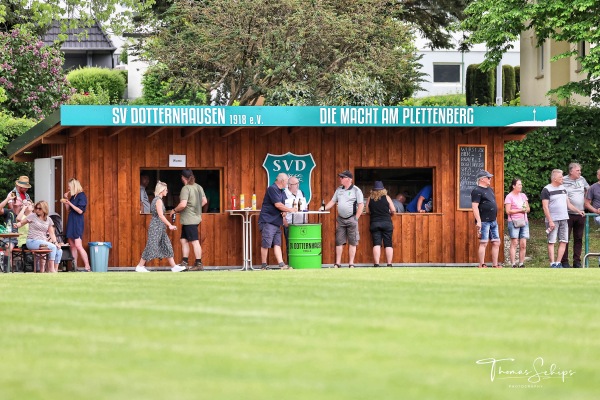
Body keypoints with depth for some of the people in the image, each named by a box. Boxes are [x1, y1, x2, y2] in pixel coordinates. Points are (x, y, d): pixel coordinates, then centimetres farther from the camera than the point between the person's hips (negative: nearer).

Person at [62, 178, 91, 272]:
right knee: (72, 246, 7)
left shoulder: (81, 196, -10)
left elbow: (80, 211, -17)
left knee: (78, 246, -16)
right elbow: (68, 209, 19)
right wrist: (66, 199, 8)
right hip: (71, 222, 9)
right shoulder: (73, 196, 15)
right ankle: (74, 267, 9)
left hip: (77, 223, -9)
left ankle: (87, 267, -15)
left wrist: (69, 203, -17)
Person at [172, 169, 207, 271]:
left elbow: (183, 204, -25)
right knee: (183, 240, 14)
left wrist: (175, 210, -9)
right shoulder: (198, 187, 9)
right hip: (196, 217, 9)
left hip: (189, 220, -9)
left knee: (194, 242, -5)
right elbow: (204, 201, 16)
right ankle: (184, 263, 14)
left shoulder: (186, 188, -17)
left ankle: (199, 264, -2)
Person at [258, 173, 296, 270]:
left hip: (276, 222, 9)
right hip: (268, 221, -9)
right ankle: (264, 266, 1)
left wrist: (284, 213, 1)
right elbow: (278, 204, -16)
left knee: (277, 244, 3)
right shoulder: (272, 189, -11)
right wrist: (290, 210, -7)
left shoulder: (281, 192, 17)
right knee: (266, 244, -5)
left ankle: (282, 265, -3)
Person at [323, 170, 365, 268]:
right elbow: (333, 202, 15)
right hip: (340, 219, 5)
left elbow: (361, 205, -7)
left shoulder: (356, 190, -5)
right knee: (339, 242, 4)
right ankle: (337, 264, 8)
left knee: (352, 242, -1)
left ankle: (351, 264, 4)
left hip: (351, 219, -5)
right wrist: (324, 209, 0)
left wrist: (356, 218, -11)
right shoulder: (339, 190, 11)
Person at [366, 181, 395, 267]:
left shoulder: (370, 198, 5)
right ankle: (389, 264, -3)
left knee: (376, 244, -2)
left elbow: (367, 211, 8)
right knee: (388, 244, 2)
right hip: (387, 223, -1)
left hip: (374, 223, 1)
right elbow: (393, 210, 1)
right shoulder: (386, 197, 2)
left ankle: (376, 263, -11)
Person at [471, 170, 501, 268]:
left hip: (493, 221, 9)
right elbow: (475, 207, -17)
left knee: (496, 243, 7)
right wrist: (478, 221, -23)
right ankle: (482, 266, -4)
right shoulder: (477, 191, -10)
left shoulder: (489, 189, 19)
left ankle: (495, 265, 12)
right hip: (484, 222, -9)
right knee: (483, 243, -7)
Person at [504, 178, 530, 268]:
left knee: (523, 244, 0)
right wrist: (520, 210, -12)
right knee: (514, 243, -9)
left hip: (524, 222, 5)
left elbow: (528, 208, 17)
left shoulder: (523, 195, 16)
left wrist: (525, 209, -6)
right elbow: (508, 211, -9)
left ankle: (521, 264, 5)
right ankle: (513, 264, -10)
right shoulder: (509, 197, -2)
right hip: (514, 222, -5)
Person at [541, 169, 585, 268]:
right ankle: (552, 264, -3)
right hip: (553, 220, -6)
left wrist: (578, 211, 8)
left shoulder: (563, 188, 15)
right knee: (551, 242, -3)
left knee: (563, 242, 3)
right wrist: (550, 221, -17)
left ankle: (558, 263, 7)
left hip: (564, 219, 7)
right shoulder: (547, 190, -6)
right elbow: (545, 207, -11)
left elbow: (568, 204, 21)